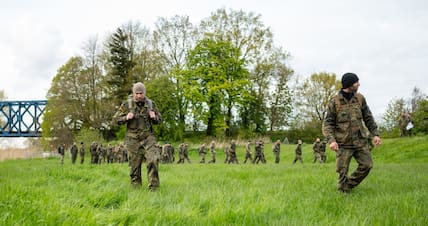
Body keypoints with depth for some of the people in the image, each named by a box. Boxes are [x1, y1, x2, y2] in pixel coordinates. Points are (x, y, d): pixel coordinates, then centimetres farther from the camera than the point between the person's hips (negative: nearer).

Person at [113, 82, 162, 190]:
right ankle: (136, 188, 14)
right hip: (133, 139, -1)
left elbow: (159, 120, 15)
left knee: (153, 159, -17)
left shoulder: (151, 104, 5)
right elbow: (116, 119, 3)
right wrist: (126, 118, -17)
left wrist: (154, 117, -8)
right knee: (134, 165, 2)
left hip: (148, 137, 1)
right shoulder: (126, 104, -1)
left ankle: (153, 187, -11)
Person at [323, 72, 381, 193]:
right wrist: (331, 140, -21)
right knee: (342, 171, -2)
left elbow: (368, 118, 13)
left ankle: (349, 184, 14)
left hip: (360, 141, 3)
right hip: (343, 143, -3)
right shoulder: (334, 102, -6)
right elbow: (328, 124, -7)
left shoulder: (360, 98, 4)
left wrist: (375, 134, 5)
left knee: (367, 165, -4)